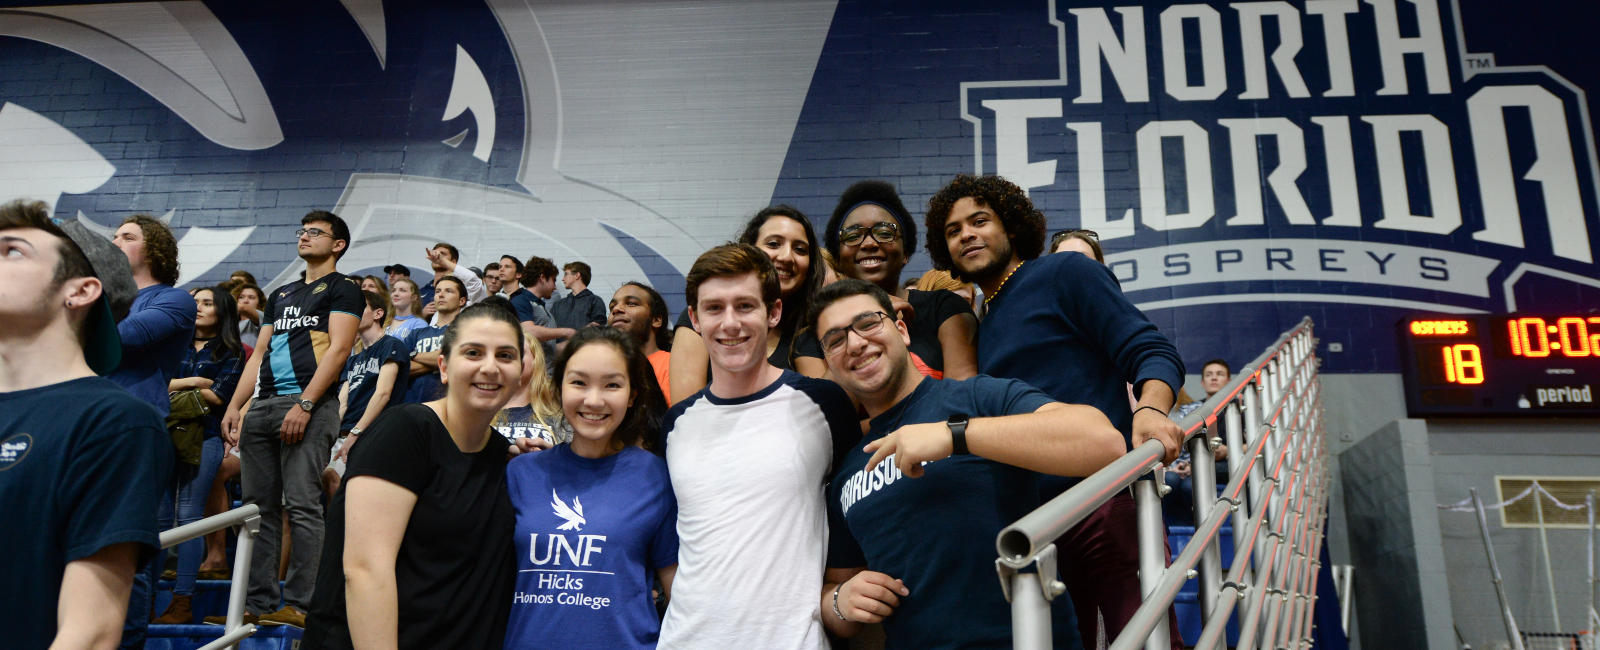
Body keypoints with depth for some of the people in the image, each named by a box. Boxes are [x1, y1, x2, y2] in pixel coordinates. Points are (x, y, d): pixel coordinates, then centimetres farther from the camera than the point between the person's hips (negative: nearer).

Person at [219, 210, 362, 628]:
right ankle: (259, 603, 11)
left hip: (309, 404, -8)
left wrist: (304, 405, -18)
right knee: (258, 506, 6)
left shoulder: (342, 289, 3)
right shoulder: (280, 295, 25)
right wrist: (234, 406, 11)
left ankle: (301, 604, -8)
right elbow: (259, 355, 23)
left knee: (302, 505, -11)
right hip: (263, 406, 8)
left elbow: (339, 348, -9)